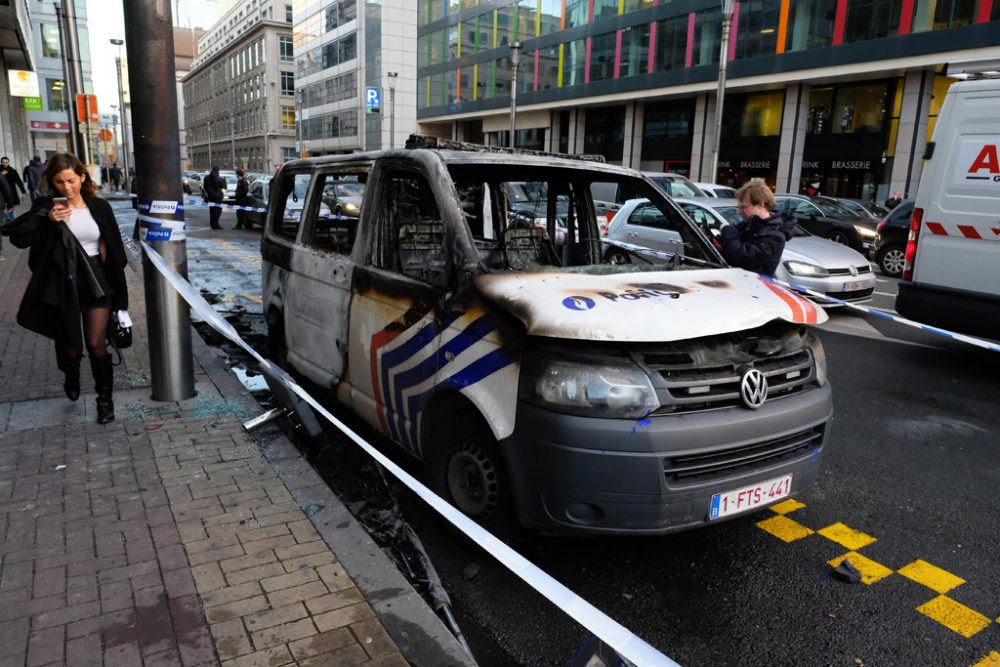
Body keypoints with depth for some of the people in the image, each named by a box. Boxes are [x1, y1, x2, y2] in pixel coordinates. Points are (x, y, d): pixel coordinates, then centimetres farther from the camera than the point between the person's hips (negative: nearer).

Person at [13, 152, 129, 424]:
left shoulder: (99, 207, 1)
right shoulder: (45, 207, -3)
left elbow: (110, 246, 6)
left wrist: (115, 285, 4)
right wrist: (47, 220, -25)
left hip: (96, 281, 0)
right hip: (62, 285, 0)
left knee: (96, 344, -4)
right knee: (69, 345, 11)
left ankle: (105, 399, 12)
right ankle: (71, 378, 44)